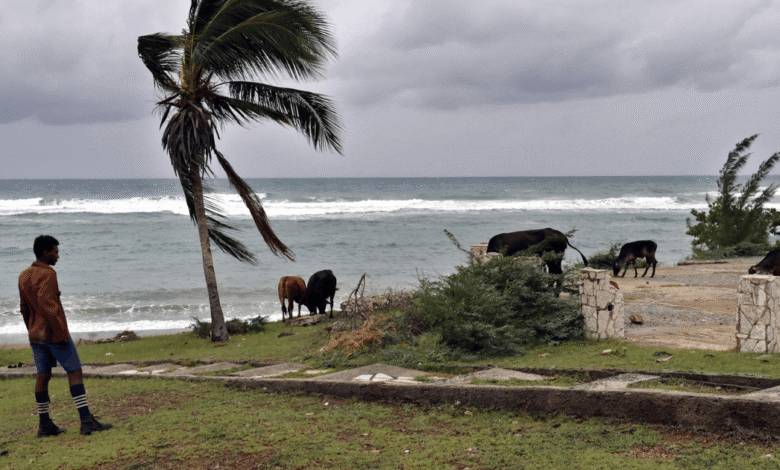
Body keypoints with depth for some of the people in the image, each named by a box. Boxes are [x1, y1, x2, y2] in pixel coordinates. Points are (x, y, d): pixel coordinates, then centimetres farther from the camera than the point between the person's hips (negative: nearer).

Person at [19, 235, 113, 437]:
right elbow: (47, 304, -25)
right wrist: (61, 332, -21)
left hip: (36, 335, 8)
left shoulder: (24, 276, 11)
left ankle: (45, 424, 11)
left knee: (42, 376, 9)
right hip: (54, 335, -8)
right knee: (75, 373, -4)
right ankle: (86, 420, -8)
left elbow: (24, 308, 17)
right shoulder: (47, 274, -16)